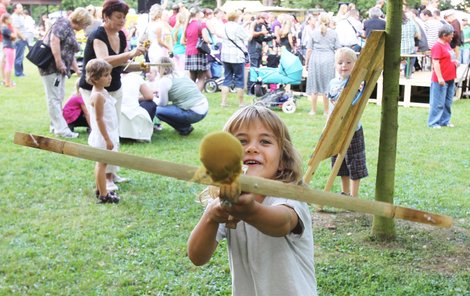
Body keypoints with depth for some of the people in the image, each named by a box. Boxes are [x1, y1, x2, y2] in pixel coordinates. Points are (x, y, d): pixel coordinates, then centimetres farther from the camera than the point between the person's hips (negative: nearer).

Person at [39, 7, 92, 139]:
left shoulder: (71, 30, 22)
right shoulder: (63, 24, -9)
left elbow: (70, 54, 30)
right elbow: (54, 40, -25)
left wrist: (77, 69, 29)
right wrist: (58, 62, -25)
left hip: (60, 68, 10)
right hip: (51, 66, -10)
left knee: (59, 97, 13)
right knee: (54, 98, -8)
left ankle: (55, 125, 21)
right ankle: (61, 129, -10)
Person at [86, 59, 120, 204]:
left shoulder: (102, 92, 8)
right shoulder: (98, 96, -22)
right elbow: (99, 120, -23)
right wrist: (107, 139, -21)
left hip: (107, 134, 10)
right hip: (103, 136, -10)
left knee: (101, 163, 18)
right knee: (102, 163, -1)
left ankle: (100, 189, 30)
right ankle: (103, 195, 7)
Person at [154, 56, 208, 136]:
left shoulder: (164, 80, -9)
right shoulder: (181, 74, 14)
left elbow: (163, 103, -3)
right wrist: (161, 92, 33)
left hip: (194, 114, -9)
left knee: (158, 110, -5)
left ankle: (185, 129, 2)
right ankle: (186, 126, 18)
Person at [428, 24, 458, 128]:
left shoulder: (447, 44, 14)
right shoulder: (437, 46, -15)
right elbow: (436, 63, -20)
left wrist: (455, 61, 8)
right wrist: (440, 78, -24)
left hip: (450, 79, 9)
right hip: (441, 80, -9)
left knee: (448, 102, 14)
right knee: (438, 102, -4)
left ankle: (445, 121, 24)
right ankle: (433, 123, 4)